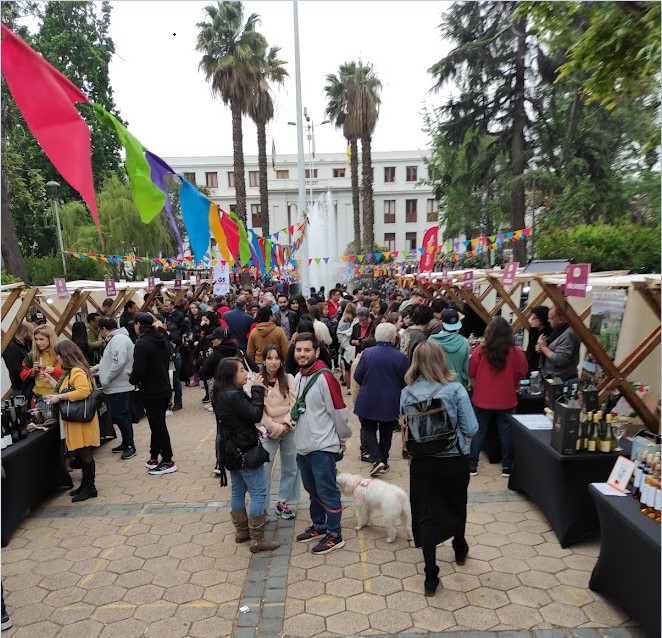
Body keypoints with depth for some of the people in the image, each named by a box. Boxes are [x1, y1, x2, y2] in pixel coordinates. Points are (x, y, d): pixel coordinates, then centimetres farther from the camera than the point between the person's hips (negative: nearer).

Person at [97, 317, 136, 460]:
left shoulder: (119, 339, -17)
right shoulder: (114, 339, 17)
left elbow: (118, 363, -28)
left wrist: (106, 379, -19)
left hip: (120, 387, -11)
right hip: (117, 386, 11)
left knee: (118, 415, -7)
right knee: (122, 415, 15)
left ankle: (130, 445, 2)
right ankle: (126, 443, 25)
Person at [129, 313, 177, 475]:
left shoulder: (142, 344, -20)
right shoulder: (162, 339, 6)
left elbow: (138, 371, -25)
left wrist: (133, 380, -2)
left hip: (152, 393, -8)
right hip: (164, 388, 8)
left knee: (158, 426, 2)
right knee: (158, 424, 17)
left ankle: (167, 461, 10)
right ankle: (155, 457, 28)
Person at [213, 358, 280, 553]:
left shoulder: (222, 394, 5)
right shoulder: (233, 396, -27)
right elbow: (256, 414, -23)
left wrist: (255, 390, -3)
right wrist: (257, 389, -17)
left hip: (232, 450, 10)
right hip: (245, 451, -10)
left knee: (238, 490, 19)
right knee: (259, 493, -1)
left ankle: (242, 531, 32)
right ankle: (257, 540, 6)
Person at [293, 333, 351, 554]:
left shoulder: (325, 378, -20)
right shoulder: (298, 377, 7)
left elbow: (339, 412, -14)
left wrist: (343, 439, -4)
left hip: (322, 447, -8)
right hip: (303, 445, 8)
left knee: (327, 492, 3)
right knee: (313, 490, 21)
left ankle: (335, 536, 18)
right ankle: (319, 526, 37)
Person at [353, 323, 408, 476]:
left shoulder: (367, 353, -12)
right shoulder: (400, 357, -13)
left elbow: (357, 377, -5)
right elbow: (405, 381, -4)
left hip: (368, 402, -1)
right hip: (391, 404, 1)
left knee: (368, 430, 13)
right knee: (386, 433, 18)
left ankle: (377, 460, -3)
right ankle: (384, 461, 28)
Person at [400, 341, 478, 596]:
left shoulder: (407, 393, -6)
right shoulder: (455, 389, -15)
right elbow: (471, 429, -15)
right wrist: (452, 426, 5)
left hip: (422, 462, 1)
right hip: (455, 460, 0)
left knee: (426, 516, 11)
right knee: (457, 506, 25)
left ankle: (431, 577, 17)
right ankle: (460, 550, 50)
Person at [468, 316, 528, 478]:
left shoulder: (480, 350, -14)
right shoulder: (516, 352, -12)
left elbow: (471, 373, -3)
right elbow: (522, 374, 2)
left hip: (482, 399, 0)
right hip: (506, 400, 0)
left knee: (478, 432, 11)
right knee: (506, 433, 13)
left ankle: (472, 466, 17)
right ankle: (506, 467, 21)